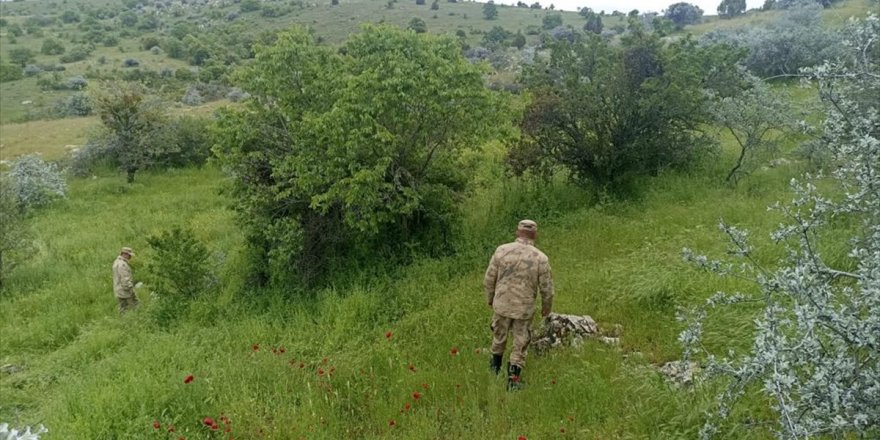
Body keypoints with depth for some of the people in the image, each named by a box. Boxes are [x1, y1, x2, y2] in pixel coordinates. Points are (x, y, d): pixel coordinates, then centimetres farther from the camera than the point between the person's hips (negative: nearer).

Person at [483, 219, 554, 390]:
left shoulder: (502, 250, -11)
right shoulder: (541, 258, -13)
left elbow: (489, 279, -4)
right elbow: (547, 289, -7)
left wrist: (489, 298, 13)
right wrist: (547, 309, 11)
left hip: (502, 304, 2)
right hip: (525, 308, -2)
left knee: (499, 336, 24)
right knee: (520, 344, 13)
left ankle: (495, 366, 44)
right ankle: (513, 379, 17)